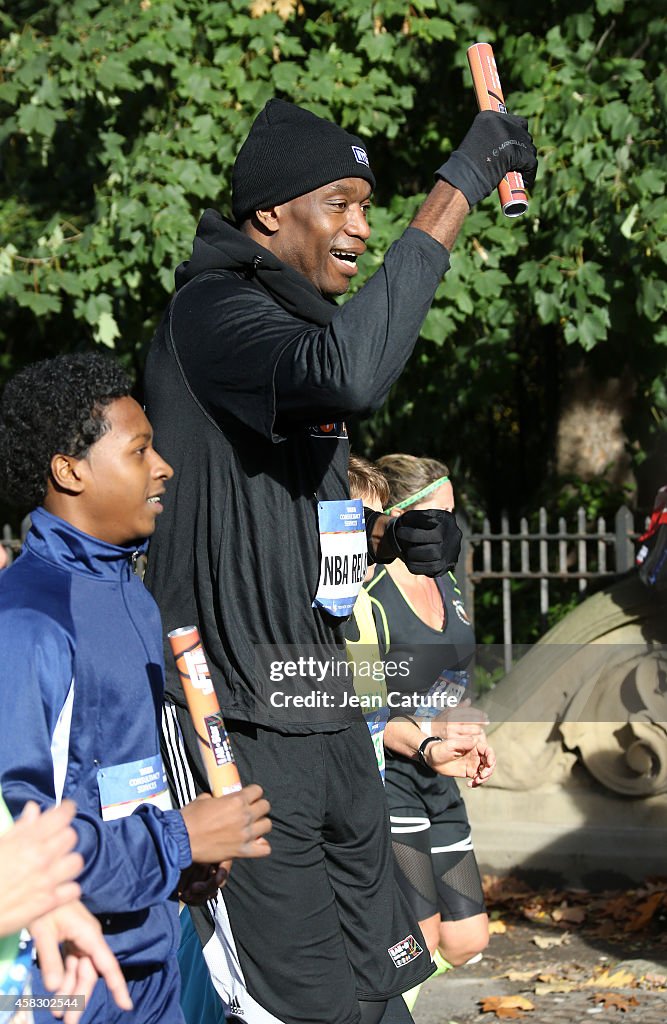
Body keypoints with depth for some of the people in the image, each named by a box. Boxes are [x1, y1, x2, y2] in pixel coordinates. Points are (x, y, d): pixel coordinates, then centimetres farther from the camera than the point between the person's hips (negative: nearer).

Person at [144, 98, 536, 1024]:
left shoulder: (298, 323, 18)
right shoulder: (213, 312, -13)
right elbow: (353, 374, -35)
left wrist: (389, 538, 5)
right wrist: (458, 188, -29)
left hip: (321, 705, 10)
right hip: (243, 722, -10)